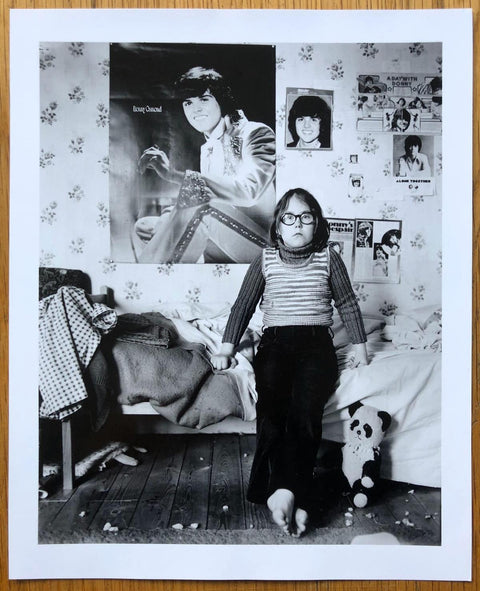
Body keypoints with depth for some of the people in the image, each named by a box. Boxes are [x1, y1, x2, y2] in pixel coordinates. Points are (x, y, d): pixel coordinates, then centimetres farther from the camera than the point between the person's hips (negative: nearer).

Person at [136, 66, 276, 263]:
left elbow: (248, 190, -26)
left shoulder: (256, 134, -7)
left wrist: (174, 175, -29)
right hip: (225, 245, 7)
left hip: (264, 243, -7)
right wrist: (164, 222, -8)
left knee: (201, 207, -31)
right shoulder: (207, 149, 16)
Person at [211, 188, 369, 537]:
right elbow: (243, 306, 11)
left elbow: (348, 304, 16)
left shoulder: (328, 258, 12)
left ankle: (283, 491, -27)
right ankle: (296, 498, -30)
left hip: (317, 343, 0)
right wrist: (226, 349, 1)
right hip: (275, 342, 0)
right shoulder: (265, 260, 12)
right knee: (272, 406, -28)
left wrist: (360, 347, 10)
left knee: (305, 408, -28)